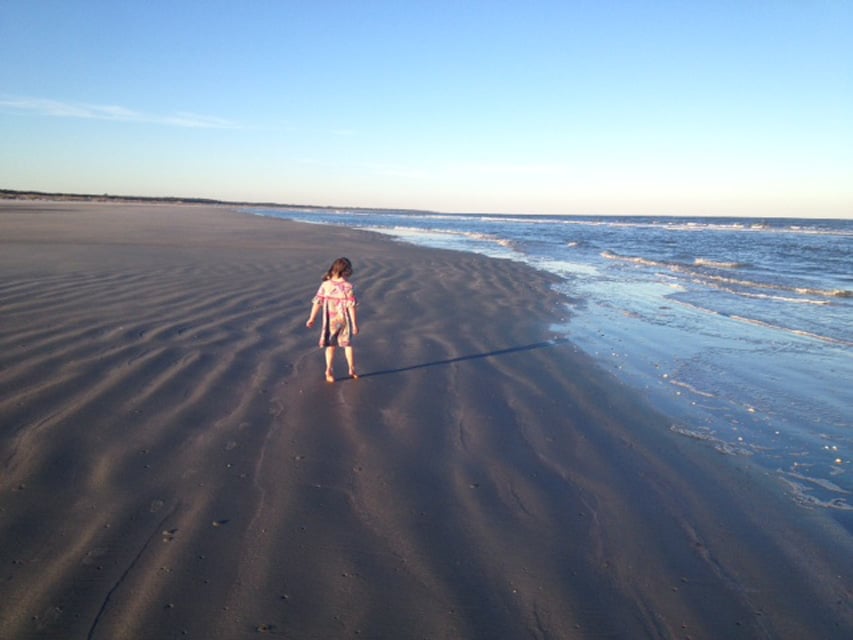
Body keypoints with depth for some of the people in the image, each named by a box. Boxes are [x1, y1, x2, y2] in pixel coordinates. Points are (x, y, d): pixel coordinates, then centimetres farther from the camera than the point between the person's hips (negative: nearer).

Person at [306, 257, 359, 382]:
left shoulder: (325, 285, -7)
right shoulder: (347, 286, -15)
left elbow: (317, 302, -3)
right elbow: (351, 306, -16)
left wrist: (312, 318, 7)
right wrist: (355, 324, -11)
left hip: (329, 322, 2)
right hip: (344, 321, -2)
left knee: (330, 346, 13)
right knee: (348, 345, 15)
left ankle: (329, 371, 11)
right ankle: (352, 370, 22)